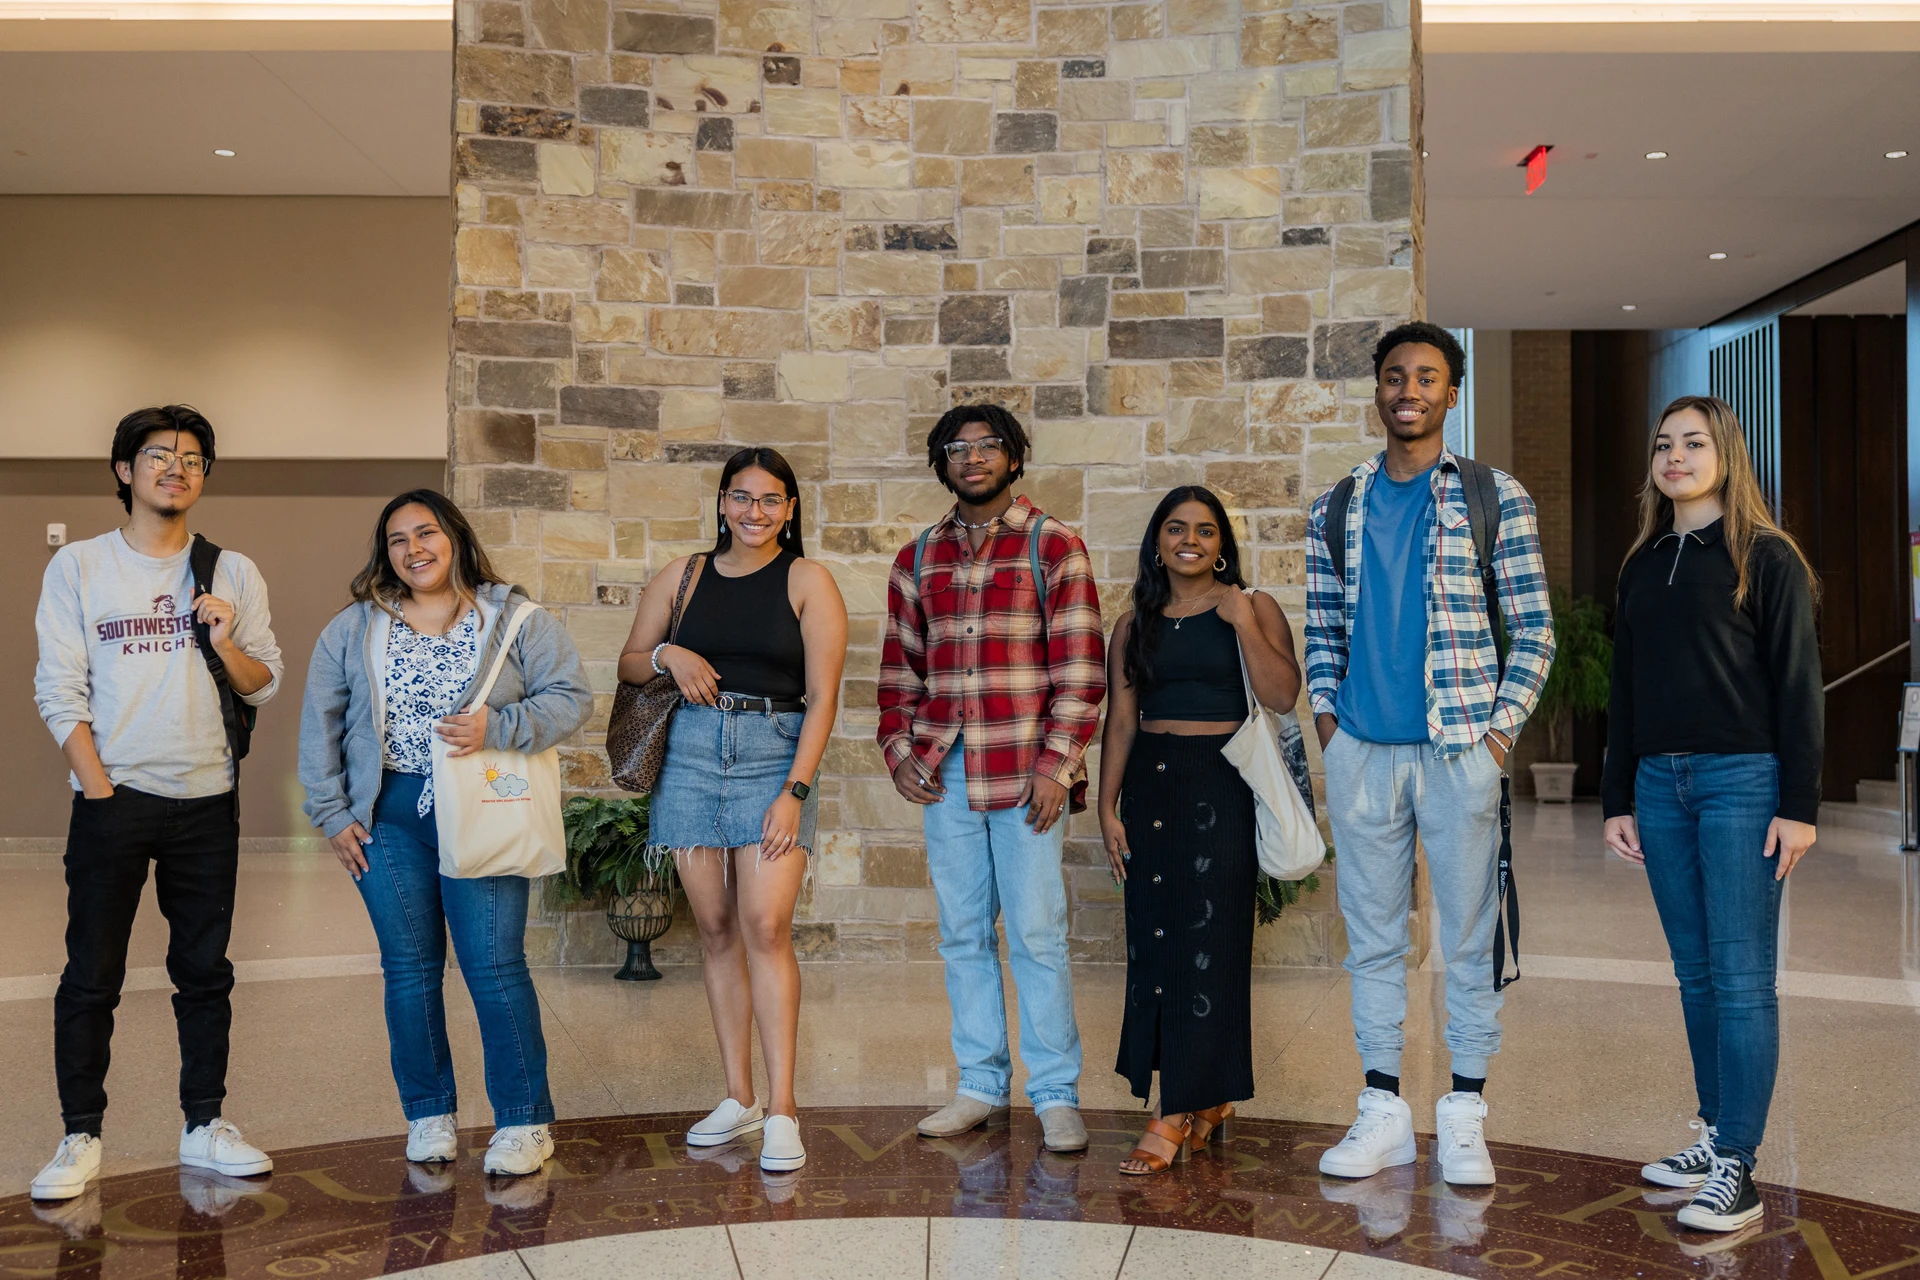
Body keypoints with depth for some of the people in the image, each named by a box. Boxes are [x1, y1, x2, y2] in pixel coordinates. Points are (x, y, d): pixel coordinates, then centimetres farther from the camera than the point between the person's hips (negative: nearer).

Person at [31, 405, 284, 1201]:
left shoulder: (233, 573, 6)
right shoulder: (78, 567, 1)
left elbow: (266, 687, 6)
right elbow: (59, 692, -2)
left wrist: (227, 647, -14)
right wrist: (100, 786, -9)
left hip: (207, 803, 2)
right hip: (111, 800, -2)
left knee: (205, 971, 9)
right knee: (92, 976, 2)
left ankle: (204, 1127, 19)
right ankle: (81, 1138, 13)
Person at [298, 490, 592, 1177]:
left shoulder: (515, 619, 1)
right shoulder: (353, 629, 8)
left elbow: (571, 697, -3)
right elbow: (320, 722, 12)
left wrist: (498, 726, -18)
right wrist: (332, 812, 7)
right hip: (387, 816, 3)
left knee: (495, 966, -4)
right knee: (409, 968, 8)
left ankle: (524, 1120, 6)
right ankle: (429, 1115, 21)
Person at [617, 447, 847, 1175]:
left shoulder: (808, 581, 2)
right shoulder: (683, 577, 11)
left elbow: (822, 696, -4)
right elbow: (628, 665, 18)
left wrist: (795, 790, -12)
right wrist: (668, 657, -5)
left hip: (775, 755, -3)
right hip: (690, 753, 3)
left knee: (766, 927, -12)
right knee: (715, 927, 6)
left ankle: (782, 1111, -6)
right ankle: (739, 1099, 16)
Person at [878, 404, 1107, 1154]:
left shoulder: (1053, 546, 1)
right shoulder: (918, 559, 13)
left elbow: (1081, 667, -4)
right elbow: (898, 667, 17)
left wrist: (1057, 763, -11)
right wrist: (898, 749, 4)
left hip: (1027, 777, -4)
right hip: (945, 776, 4)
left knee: (1037, 933, -2)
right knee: (962, 936, 9)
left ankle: (1056, 1095, 9)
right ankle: (981, 1087, 20)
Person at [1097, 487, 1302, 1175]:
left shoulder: (1252, 608, 2)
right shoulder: (1135, 625, 13)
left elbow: (1283, 694, -10)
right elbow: (1120, 720, 10)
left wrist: (1243, 622, -15)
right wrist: (1107, 806, 4)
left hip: (1223, 785, -4)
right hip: (1150, 784, 4)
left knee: (1207, 940, -5)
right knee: (1153, 940, 3)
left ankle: (1180, 1113, -2)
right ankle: (1206, 1100, 15)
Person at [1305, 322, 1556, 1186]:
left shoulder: (1495, 497, 2)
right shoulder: (1337, 509, 11)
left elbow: (1534, 628, 1)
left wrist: (1501, 729, -7)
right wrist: (1326, 718, 3)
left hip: (1459, 751, -3)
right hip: (1361, 754, 3)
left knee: (1469, 935, 3)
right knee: (1372, 935, 8)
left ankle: (1464, 1116, 14)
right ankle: (1382, 1109, 18)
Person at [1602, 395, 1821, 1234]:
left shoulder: (1765, 558, -1)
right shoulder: (1642, 567, 15)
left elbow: (1797, 686, -5)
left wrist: (1798, 806, -11)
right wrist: (1618, 799, 14)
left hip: (1741, 780, -5)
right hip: (1659, 784, 6)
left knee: (1741, 977, -5)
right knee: (1696, 974, 9)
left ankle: (1736, 1170, -2)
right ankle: (1717, 1131, 19)